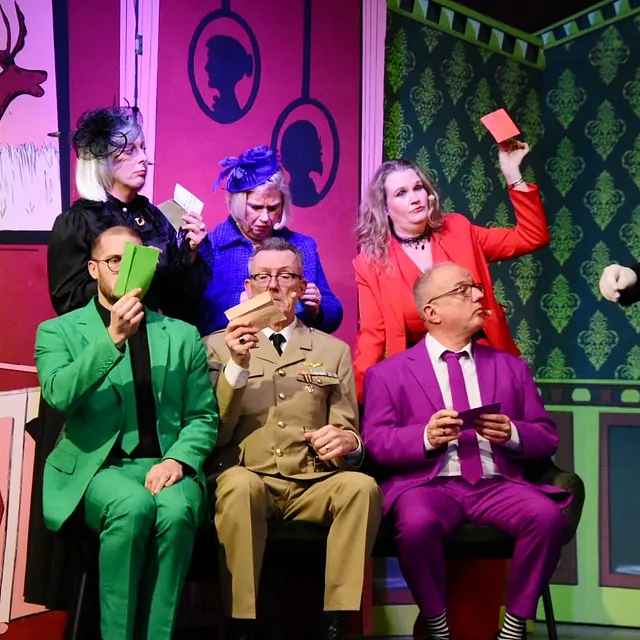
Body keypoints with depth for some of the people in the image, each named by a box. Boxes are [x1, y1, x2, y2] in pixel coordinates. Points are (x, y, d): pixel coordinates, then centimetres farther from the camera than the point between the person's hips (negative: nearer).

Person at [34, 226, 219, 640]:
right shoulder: (58, 331, 10)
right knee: (133, 506, -35)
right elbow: (59, 396, -10)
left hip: (162, 465, 2)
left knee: (176, 510, -34)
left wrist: (179, 459, -10)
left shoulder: (183, 335, 16)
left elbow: (204, 417, 11)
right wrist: (113, 338, -19)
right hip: (94, 467, -1)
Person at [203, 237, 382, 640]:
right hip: (247, 476, -2)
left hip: (312, 485, 2)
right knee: (240, 485, -35)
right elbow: (214, 432, 2)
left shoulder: (333, 351, 17)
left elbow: (347, 435, 13)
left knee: (361, 486, -29)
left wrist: (348, 442, -13)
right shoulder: (219, 345, 12)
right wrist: (237, 366, -12)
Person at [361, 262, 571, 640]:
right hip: (425, 484, -2)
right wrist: (426, 437, -17)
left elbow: (548, 438, 14)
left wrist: (512, 435, -8)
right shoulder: (388, 373, 11)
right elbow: (374, 444, 1)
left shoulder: (511, 367, 19)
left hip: (496, 484, 3)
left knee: (549, 516, -28)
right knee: (418, 524, -36)